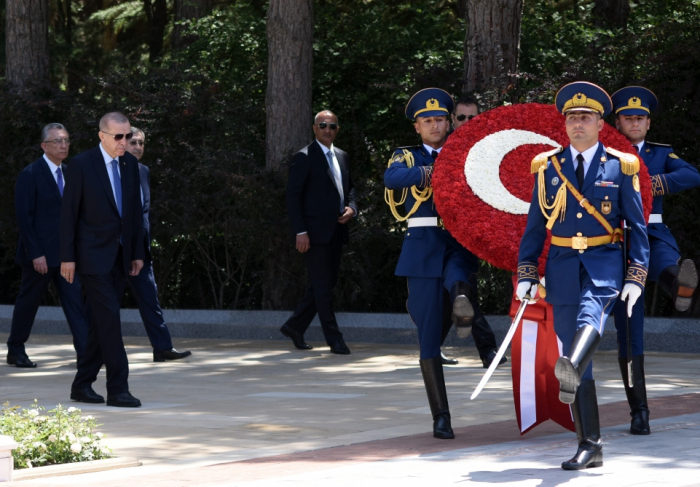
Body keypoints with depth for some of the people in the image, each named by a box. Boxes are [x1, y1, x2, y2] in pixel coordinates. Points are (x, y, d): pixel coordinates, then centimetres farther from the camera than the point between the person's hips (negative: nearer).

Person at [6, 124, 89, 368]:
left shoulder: (67, 173, 11)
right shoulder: (31, 174, -10)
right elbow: (24, 217, -13)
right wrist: (35, 254, -18)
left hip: (66, 253, 6)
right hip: (40, 253, -6)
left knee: (75, 300, -2)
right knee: (28, 302, 7)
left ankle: (85, 352, -6)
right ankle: (15, 351, 22)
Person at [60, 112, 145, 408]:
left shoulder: (130, 164, 8)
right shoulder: (81, 164, -9)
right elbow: (68, 213, -7)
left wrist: (138, 252, 10)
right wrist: (68, 257, -10)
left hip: (120, 256, 6)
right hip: (94, 255, -6)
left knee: (102, 322, 9)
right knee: (109, 318, -12)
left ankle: (82, 384, 18)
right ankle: (118, 389, -10)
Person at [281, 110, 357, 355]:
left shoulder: (342, 157, 15)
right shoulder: (304, 158, -7)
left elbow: (349, 188, 25)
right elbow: (293, 196, -10)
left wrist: (351, 208, 2)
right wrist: (300, 232, -16)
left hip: (337, 231, 8)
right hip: (316, 232, -7)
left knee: (324, 284, 11)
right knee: (322, 286, -3)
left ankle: (295, 326, 23)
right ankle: (334, 338, 0)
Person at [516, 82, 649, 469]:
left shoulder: (620, 167, 3)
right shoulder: (548, 167, 8)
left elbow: (637, 226, 3)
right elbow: (534, 226, 10)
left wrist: (636, 278, -5)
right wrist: (526, 275, 2)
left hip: (604, 264, -2)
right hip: (562, 265, 3)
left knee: (590, 316, -33)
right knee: (570, 342, 0)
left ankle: (571, 371, -64)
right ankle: (589, 447, 4)